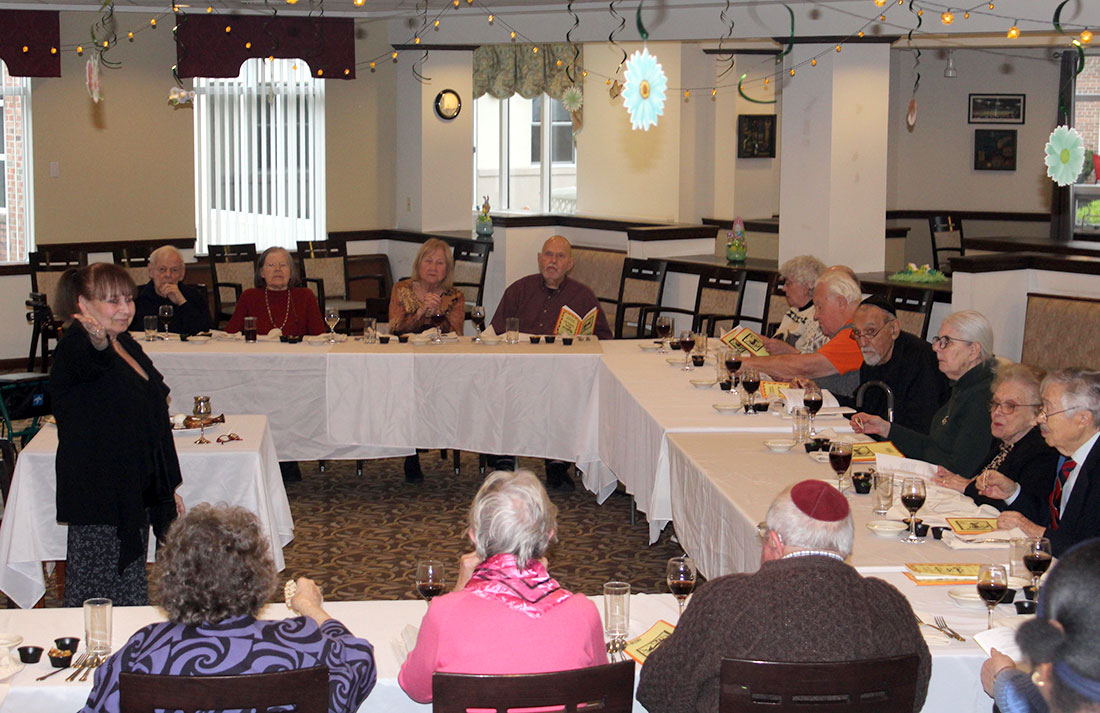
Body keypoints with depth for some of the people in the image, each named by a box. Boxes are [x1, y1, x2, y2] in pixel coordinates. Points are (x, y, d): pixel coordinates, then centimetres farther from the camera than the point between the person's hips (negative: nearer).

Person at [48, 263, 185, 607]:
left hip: (137, 498, 8)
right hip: (97, 501, -8)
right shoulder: (73, 351, -13)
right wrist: (96, 340, -64)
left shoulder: (125, 345, 12)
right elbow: (87, 363, -41)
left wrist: (167, 488, 23)